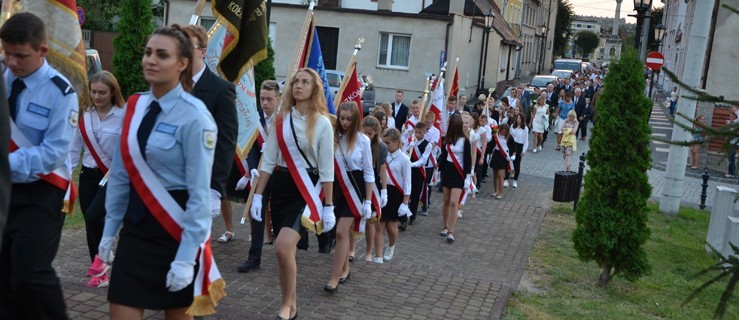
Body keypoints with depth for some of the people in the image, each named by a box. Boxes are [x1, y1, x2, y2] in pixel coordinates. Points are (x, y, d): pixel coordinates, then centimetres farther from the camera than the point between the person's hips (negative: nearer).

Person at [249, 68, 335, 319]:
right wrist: (258, 196, 4)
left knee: (283, 247, -20)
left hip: (306, 189, -4)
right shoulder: (281, 119, 6)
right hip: (281, 187, 4)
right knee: (286, 251, 9)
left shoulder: (322, 123, -4)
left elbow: (326, 169, -3)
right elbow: (268, 161, 7)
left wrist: (328, 207, -4)